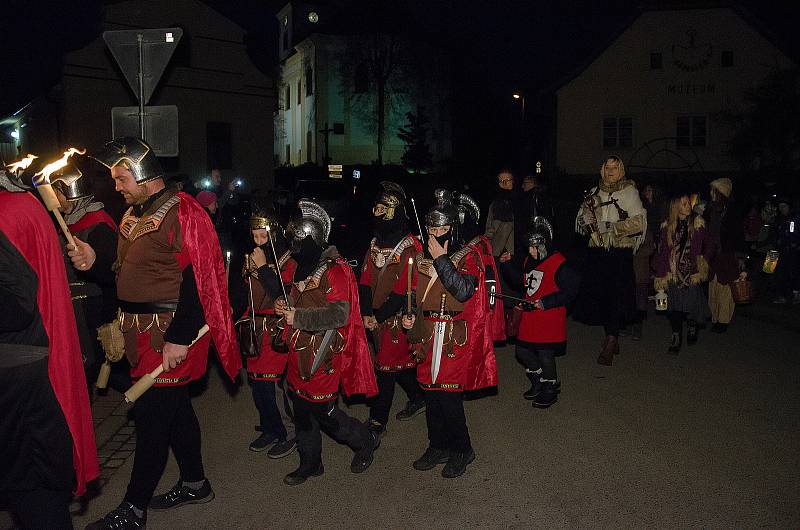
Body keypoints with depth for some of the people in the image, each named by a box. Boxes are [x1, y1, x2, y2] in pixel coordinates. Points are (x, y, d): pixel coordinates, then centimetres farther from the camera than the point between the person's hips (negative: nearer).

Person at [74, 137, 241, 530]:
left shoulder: (181, 213, -16)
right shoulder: (132, 215, 14)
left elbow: (196, 278, -22)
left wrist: (180, 338, -24)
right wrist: (94, 261, 1)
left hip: (170, 331, -9)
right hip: (141, 329, 9)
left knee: (151, 413, -1)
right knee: (174, 406, 17)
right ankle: (195, 483, 32)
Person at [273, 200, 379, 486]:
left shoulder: (335, 269, -17)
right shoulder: (304, 267, 11)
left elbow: (339, 314, -25)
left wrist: (297, 316, -23)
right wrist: (283, 304, 6)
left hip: (324, 353, -8)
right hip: (301, 350, 8)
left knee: (321, 409, -1)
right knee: (301, 405, 12)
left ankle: (365, 440, 24)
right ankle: (310, 463, 28)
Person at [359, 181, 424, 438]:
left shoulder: (409, 248, -17)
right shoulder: (375, 243, 6)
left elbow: (404, 291, -19)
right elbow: (365, 281, 5)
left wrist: (378, 316, -15)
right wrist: (366, 313, -7)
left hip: (397, 319, -7)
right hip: (376, 318, 7)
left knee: (385, 365, -2)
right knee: (401, 362, 19)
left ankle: (377, 420, 10)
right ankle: (418, 398, 39)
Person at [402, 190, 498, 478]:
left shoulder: (468, 255, -6)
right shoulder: (422, 257, 11)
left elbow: (464, 291, -24)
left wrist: (441, 259, -22)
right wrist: (411, 317, 3)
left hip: (456, 337, -6)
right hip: (428, 335, 6)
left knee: (448, 395, -6)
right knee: (431, 391, 11)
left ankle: (461, 450, 14)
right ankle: (438, 446, 27)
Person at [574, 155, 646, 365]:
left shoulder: (629, 192, 1)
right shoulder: (594, 193, 16)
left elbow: (638, 222, -8)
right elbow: (581, 219, 22)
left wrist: (609, 226, -14)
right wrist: (587, 223, -2)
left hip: (620, 253, -4)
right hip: (597, 252, 4)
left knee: (616, 295, -10)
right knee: (597, 295, 3)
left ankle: (610, 343, -6)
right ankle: (612, 340, 19)